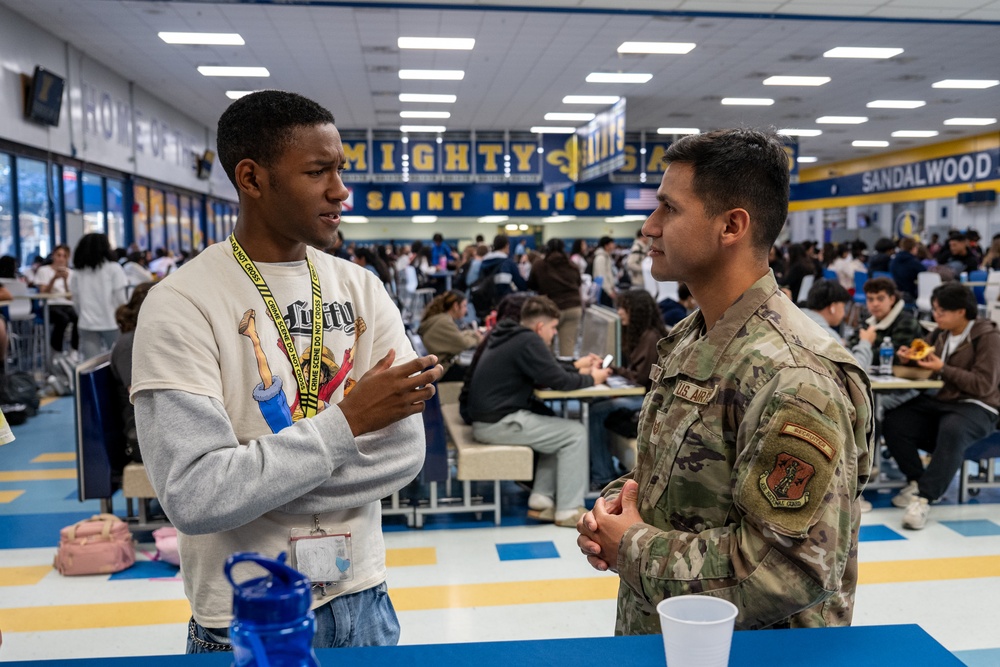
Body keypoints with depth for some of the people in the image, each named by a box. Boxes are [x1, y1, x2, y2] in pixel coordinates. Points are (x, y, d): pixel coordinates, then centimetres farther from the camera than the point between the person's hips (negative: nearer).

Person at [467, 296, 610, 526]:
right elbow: (559, 381, -15)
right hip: (498, 424, -10)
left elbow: (546, 371, 25)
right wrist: (591, 379, 1)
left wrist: (577, 367, 20)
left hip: (488, 417, 10)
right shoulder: (529, 341, -16)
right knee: (575, 433, -4)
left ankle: (541, 500, 15)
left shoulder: (510, 336, 14)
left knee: (560, 430, 20)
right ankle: (568, 511, 1)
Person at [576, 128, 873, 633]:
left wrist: (633, 549, -21)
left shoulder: (792, 377, -26)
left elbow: (795, 567, -28)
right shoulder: (687, 339, 2)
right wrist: (614, 502, -7)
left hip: (748, 650, -7)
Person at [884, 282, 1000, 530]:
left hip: (976, 407, -6)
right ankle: (916, 481, -5)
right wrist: (910, 356, -1)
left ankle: (924, 498, -37)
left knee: (952, 431, -40)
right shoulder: (941, 333, 12)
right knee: (894, 422, -20)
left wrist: (943, 368, -19)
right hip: (940, 401, 6)